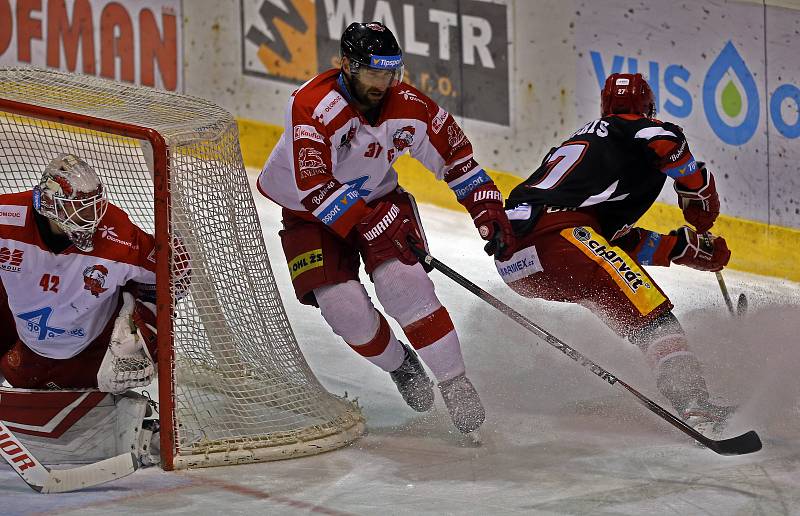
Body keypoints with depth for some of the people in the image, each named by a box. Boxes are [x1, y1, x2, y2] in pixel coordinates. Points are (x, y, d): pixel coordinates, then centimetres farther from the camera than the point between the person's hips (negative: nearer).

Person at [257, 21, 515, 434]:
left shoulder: (408, 106, -17)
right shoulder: (312, 106, -30)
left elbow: (454, 153, -2)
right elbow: (314, 186, -34)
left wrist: (486, 207, -11)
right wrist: (369, 226, -37)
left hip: (378, 199, 2)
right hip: (310, 212, -2)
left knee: (402, 281, -22)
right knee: (342, 303, -18)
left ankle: (456, 385, -14)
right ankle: (401, 366, 10)